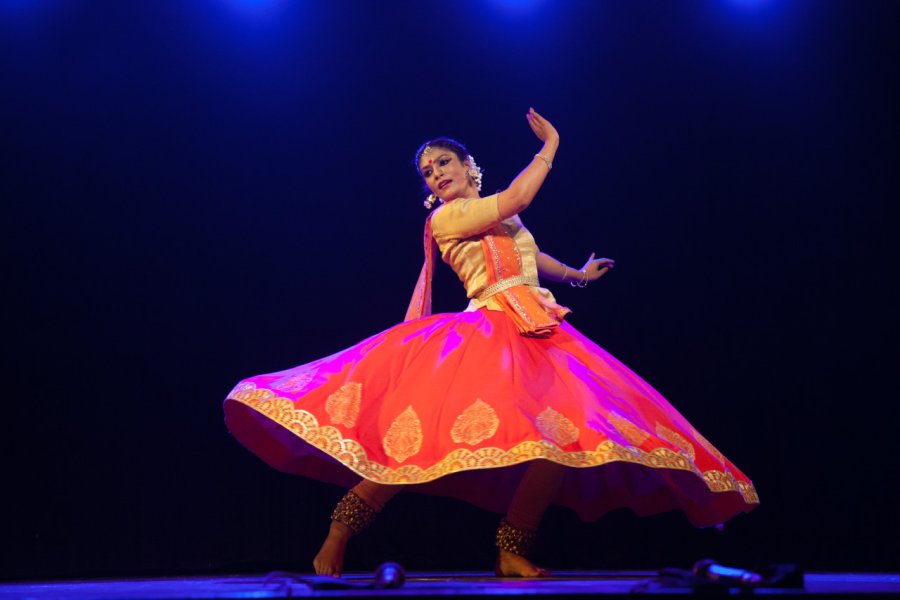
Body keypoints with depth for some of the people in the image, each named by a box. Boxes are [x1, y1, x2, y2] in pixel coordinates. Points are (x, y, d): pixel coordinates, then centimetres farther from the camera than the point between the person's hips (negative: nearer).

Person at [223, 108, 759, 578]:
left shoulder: (498, 219, 23)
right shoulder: (446, 218, 2)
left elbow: (528, 254, 42)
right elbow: (517, 198, -9)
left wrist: (577, 275, 55)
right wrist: (550, 144, 2)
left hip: (537, 340, 8)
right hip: (488, 333, -8)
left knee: (566, 436, -10)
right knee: (424, 434, -22)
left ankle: (512, 551, 0)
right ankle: (336, 545, -15)